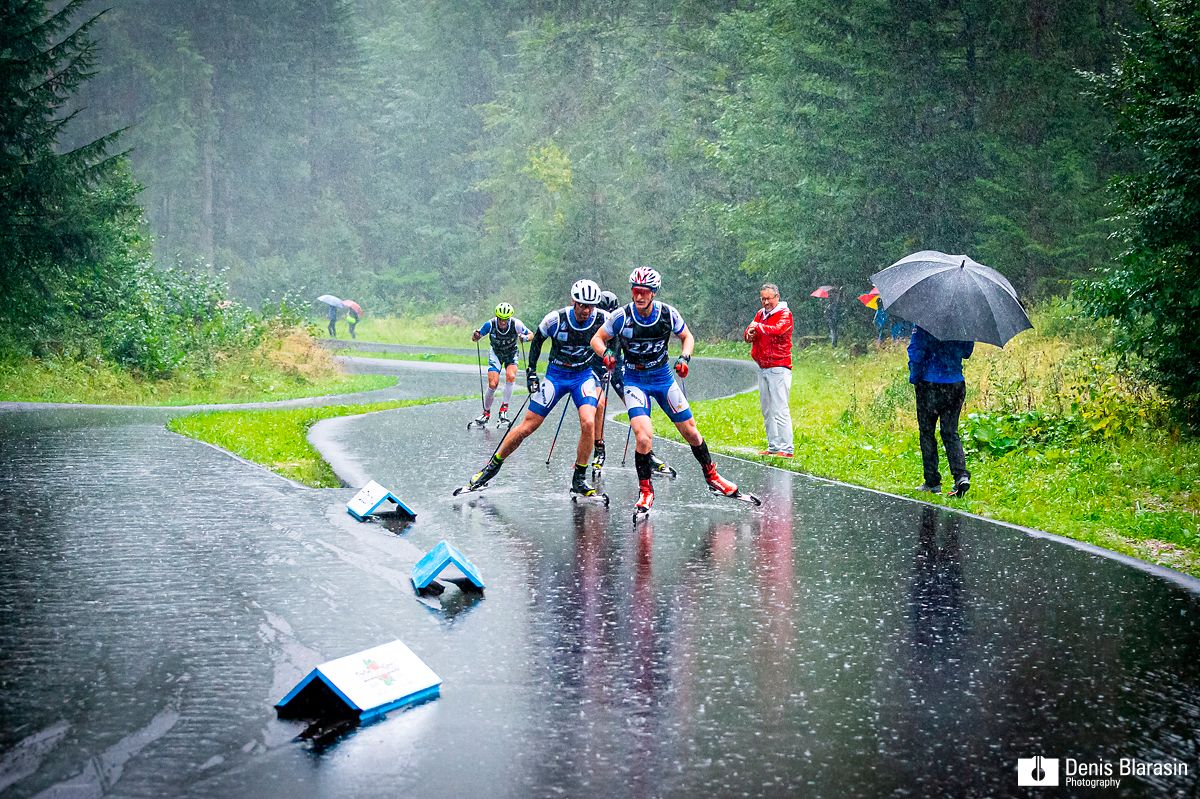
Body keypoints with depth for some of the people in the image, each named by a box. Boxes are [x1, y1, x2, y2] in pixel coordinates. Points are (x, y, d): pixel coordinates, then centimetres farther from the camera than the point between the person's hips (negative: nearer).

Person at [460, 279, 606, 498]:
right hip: (556, 375, 0)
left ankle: (579, 480, -9)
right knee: (527, 426, -1)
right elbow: (537, 339, 1)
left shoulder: (601, 320, -16)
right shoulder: (555, 319, -19)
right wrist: (531, 371, 0)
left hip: (584, 375, 1)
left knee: (588, 423, -23)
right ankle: (492, 466, 18)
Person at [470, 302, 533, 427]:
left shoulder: (516, 324, -25)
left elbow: (531, 334, -11)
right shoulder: (491, 324, -25)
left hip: (511, 354, 0)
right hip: (495, 353, 0)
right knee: (493, 384, -13)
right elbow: (474, 338, -14)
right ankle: (486, 413, 7)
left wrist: (525, 337, -34)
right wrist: (475, 336, -38)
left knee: (511, 376, -28)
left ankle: (504, 409, -18)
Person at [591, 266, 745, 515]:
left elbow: (687, 337, 6)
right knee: (644, 435, -22)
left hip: (663, 376, 2)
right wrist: (605, 354, -23)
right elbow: (597, 339, -3)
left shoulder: (667, 314, -11)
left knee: (690, 431, 6)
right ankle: (645, 492, -4)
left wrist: (684, 358, -13)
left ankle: (712, 478, 29)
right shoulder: (621, 316, -16)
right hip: (635, 380, -2)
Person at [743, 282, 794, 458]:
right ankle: (773, 447, 15)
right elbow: (747, 335, 10)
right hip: (763, 368, 8)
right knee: (767, 410, 10)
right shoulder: (760, 313, 17)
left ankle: (787, 448, -12)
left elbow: (778, 329, -25)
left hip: (779, 368, -8)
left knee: (780, 409, -12)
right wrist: (749, 333, -12)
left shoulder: (784, 313, -5)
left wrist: (758, 327, -14)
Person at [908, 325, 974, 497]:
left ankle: (932, 481, 11)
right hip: (956, 386, 4)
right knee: (951, 433, 10)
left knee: (927, 433, 10)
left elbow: (916, 353, -15)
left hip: (930, 386, -4)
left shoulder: (924, 325, -12)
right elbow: (967, 352, 13)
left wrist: (914, 377, -2)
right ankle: (961, 475, -10)